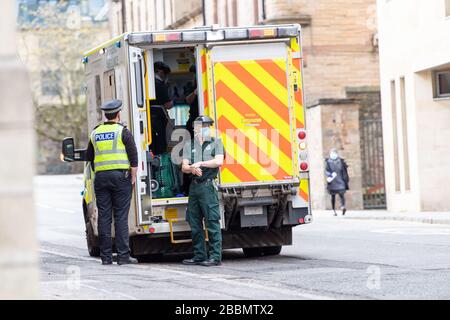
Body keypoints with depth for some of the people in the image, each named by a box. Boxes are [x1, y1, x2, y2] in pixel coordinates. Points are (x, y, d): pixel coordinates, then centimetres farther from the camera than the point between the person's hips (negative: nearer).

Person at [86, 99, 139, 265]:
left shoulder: (95, 133, 11)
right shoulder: (123, 132, -3)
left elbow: (89, 157, 19)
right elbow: (133, 157, -9)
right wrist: (133, 178, -3)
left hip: (100, 177, 4)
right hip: (120, 176, -4)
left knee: (104, 217, 5)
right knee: (121, 217, -3)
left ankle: (105, 256, 4)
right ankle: (123, 256, -5)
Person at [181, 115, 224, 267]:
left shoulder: (216, 143, 7)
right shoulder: (189, 145, 16)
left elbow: (219, 161, -8)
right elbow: (184, 167, 8)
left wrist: (201, 163, -11)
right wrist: (192, 168, -13)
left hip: (208, 185, -5)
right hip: (194, 186, 5)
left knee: (212, 221, -9)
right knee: (194, 223, 7)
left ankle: (215, 256, -9)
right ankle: (199, 256, 15)